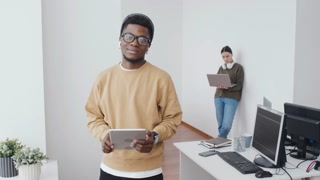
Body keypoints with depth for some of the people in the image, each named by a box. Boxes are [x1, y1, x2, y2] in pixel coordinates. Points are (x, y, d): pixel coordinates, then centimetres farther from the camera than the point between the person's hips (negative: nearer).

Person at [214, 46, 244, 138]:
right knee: (220, 125, 4)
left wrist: (227, 87, -22)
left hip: (231, 98, -4)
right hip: (219, 97, 4)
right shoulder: (221, 68, 15)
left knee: (227, 125, -13)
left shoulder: (238, 67, 1)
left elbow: (239, 85, -5)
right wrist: (218, 85, -9)